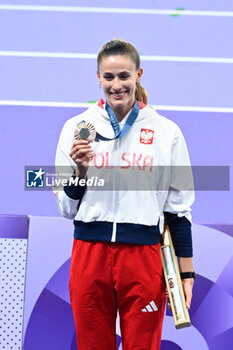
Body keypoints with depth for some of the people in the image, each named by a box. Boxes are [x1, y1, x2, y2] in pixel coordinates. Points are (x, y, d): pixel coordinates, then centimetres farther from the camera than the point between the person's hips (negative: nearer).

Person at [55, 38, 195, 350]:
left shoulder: (166, 132, 3)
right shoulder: (76, 128, 6)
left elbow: (179, 209, 7)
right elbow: (67, 207, 9)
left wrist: (186, 274, 5)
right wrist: (80, 171, -10)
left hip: (143, 257, -1)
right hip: (90, 255, 1)